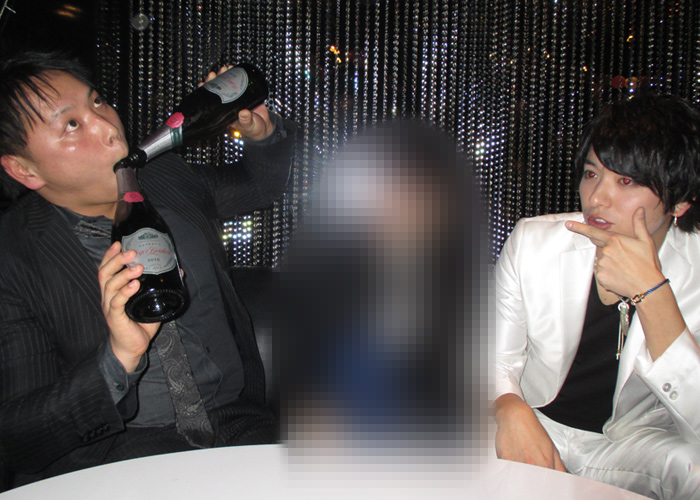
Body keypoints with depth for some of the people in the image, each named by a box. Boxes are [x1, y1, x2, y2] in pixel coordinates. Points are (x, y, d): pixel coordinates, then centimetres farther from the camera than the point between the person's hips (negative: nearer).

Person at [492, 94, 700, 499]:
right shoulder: (533, 241, -9)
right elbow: (495, 356, -3)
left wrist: (649, 290, -31)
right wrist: (512, 411, -27)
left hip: (632, 444, 0)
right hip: (533, 425, 1)